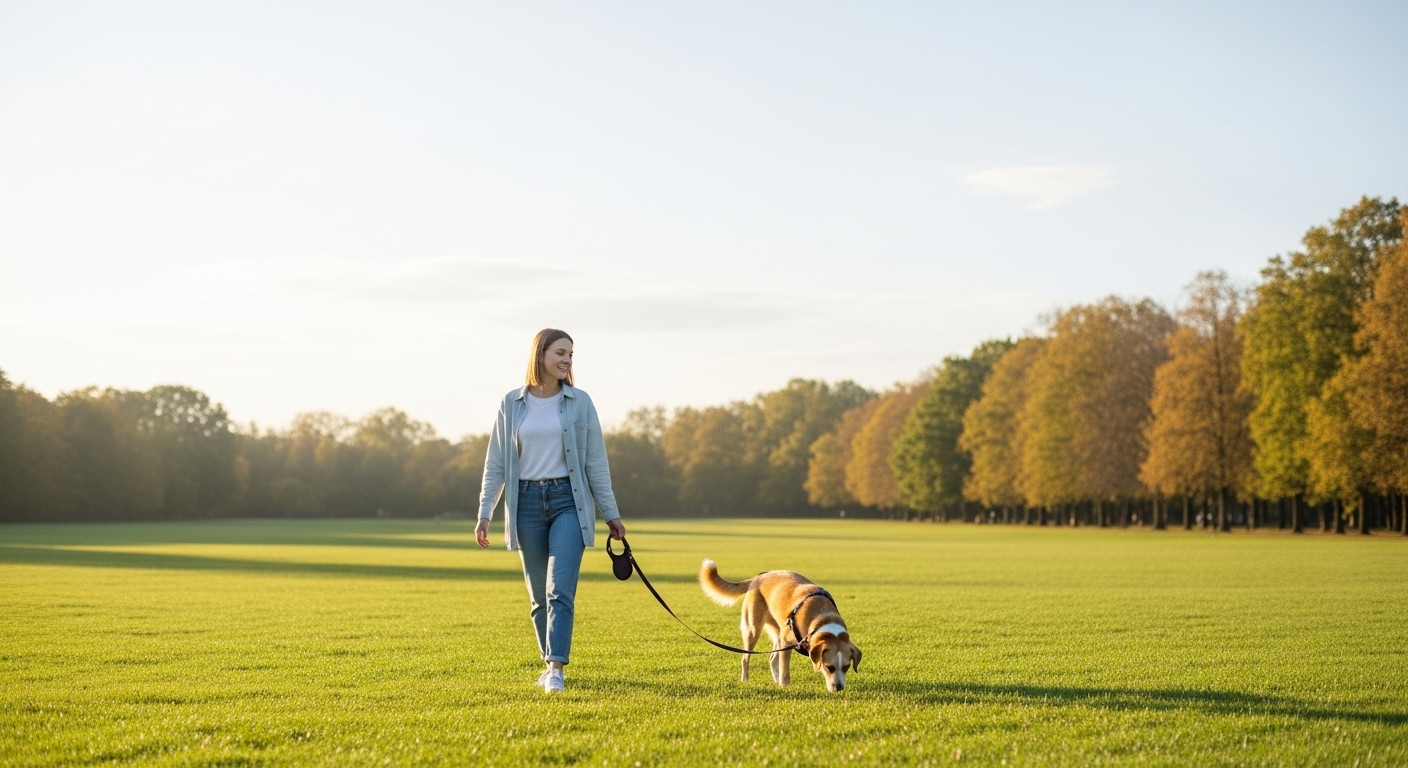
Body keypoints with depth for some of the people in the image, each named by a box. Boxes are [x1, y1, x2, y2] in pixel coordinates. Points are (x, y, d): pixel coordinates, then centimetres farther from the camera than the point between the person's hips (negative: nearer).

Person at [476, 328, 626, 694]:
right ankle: (549, 663, 23)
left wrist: (611, 514, 3)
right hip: (527, 502, 2)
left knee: (561, 589, -13)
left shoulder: (579, 402, 1)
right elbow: (496, 464, 6)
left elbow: (596, 461, 3)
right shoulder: (511, 404, 3)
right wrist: (484, 514, 1)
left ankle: (557, 670, -15)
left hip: (568, 500, -2)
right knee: (539, 594, 9)